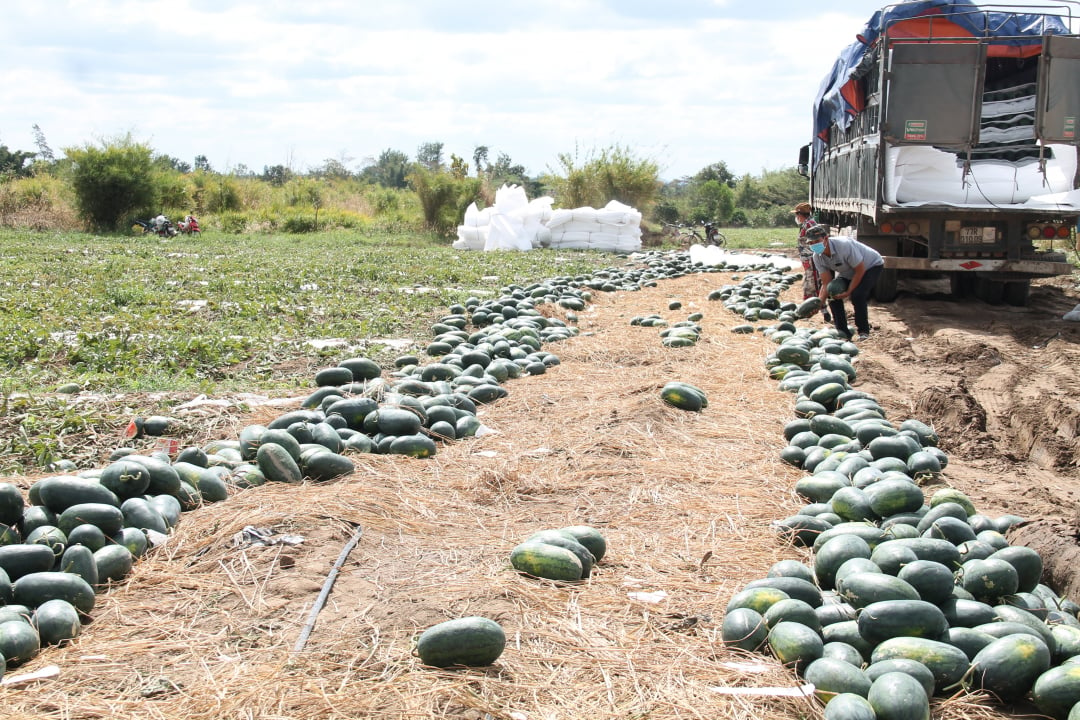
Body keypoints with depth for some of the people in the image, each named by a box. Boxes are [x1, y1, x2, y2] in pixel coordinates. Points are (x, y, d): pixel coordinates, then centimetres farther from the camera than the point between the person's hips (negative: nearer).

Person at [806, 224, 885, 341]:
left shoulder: (845, 246, -39)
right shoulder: (818, 257, -18)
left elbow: (860, 271, -29)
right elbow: (826, 283, -16)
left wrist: (848, 292, -28)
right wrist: (819, 302, -32)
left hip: (872, 266, -7)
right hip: (848, 272, 7)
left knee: (857, 295, -27)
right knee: (832, 295, -9)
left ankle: (864, 331, -9)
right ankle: (843, 332, 2)